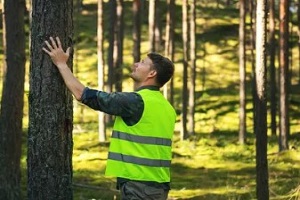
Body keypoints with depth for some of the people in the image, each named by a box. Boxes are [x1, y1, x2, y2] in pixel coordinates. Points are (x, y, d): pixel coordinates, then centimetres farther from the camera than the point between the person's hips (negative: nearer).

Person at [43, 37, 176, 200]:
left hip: (139, 185, -9)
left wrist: (61, 63, 1)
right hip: (159, 185, 9)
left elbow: (82, 94, -10)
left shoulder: (136, 101, -14)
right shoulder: (167, 108, 12)